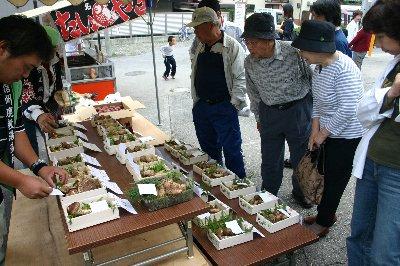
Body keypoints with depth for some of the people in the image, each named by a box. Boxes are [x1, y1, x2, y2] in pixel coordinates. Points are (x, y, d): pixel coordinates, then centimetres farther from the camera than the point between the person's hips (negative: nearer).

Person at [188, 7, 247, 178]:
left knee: (231, 150, 1)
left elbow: (240, 78, -11)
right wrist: (196, 102, 13)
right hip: (201, 107, 7)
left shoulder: (232, 46, -9)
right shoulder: (200, 48, 11)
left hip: (224, 108, -6)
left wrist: (233, 105, -14)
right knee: (208, 149, 17)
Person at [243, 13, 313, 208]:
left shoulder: (294, 53, -22)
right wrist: (258, 117, 16)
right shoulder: (249, 62, -9)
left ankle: (300, 192, 39)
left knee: (301, 157, 13)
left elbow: (313, 80, -6)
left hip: (298, 110, -3)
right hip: (269, 113, 3)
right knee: (270, 160, 14)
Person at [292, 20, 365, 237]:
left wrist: (322, 134, -17)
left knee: (335, 179, 6)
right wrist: (315, 130, 0)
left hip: (347, 136, -8)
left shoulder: (344, 70, -26)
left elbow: (347, 110, -28)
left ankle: (324, 221, 23)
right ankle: (327, 214, 37)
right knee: (328, 175, 18)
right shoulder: (319, 67, 2)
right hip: (329, 132, 8)